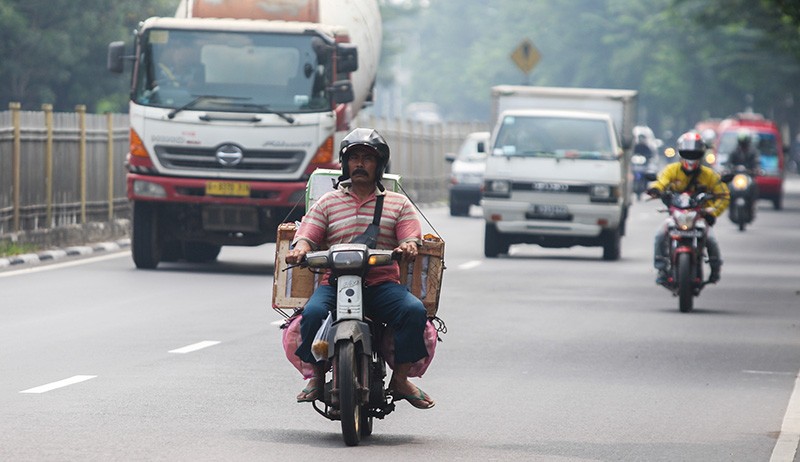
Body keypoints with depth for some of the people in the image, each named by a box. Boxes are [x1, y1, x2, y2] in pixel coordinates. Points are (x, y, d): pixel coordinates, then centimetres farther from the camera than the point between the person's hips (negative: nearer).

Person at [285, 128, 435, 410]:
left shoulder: (398, 203, 18)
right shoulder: (328, 202, 18)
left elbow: (412, 237, 5)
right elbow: (307, 234, 6)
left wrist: (408, 246, -22)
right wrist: (300, 249, -19)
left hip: (382, 283, 0)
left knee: (415, 311, -30)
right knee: (313, 313, -33)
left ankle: (400, 378, -14)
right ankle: (318, 376, -11)